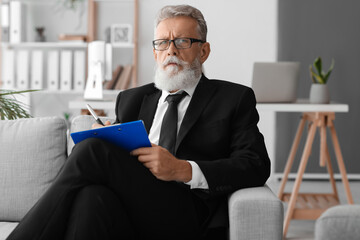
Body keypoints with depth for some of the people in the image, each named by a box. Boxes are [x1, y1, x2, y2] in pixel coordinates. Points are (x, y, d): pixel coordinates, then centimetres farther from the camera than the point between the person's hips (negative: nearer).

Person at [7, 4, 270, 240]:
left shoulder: (235, 99, 17)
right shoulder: (132, 99, 30)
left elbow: (256, 166, 2)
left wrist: (183, 170, -11)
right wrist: (103, 138, 0)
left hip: (187, 219, -3)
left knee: (95, 152, -25)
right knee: (93, 195, -36)